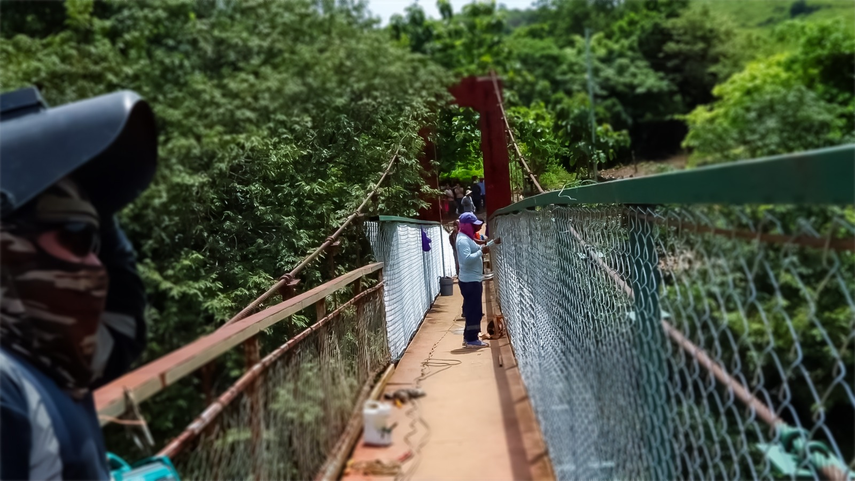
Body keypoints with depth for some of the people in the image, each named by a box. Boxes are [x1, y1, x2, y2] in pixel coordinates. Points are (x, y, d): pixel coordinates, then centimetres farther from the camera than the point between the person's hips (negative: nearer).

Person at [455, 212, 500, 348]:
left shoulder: (467, 238, 14)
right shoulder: (463, 240, -19)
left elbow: (476, 250, 27)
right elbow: (466, 259, -31)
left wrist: (493, 242, 22)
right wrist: (481, 251, -24)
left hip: (472, 280, 11)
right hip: (470, 281, -11)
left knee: (472, 310, 15)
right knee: (474, 310, -5)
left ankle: (469, 337, 22)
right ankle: (471, 340, 1)